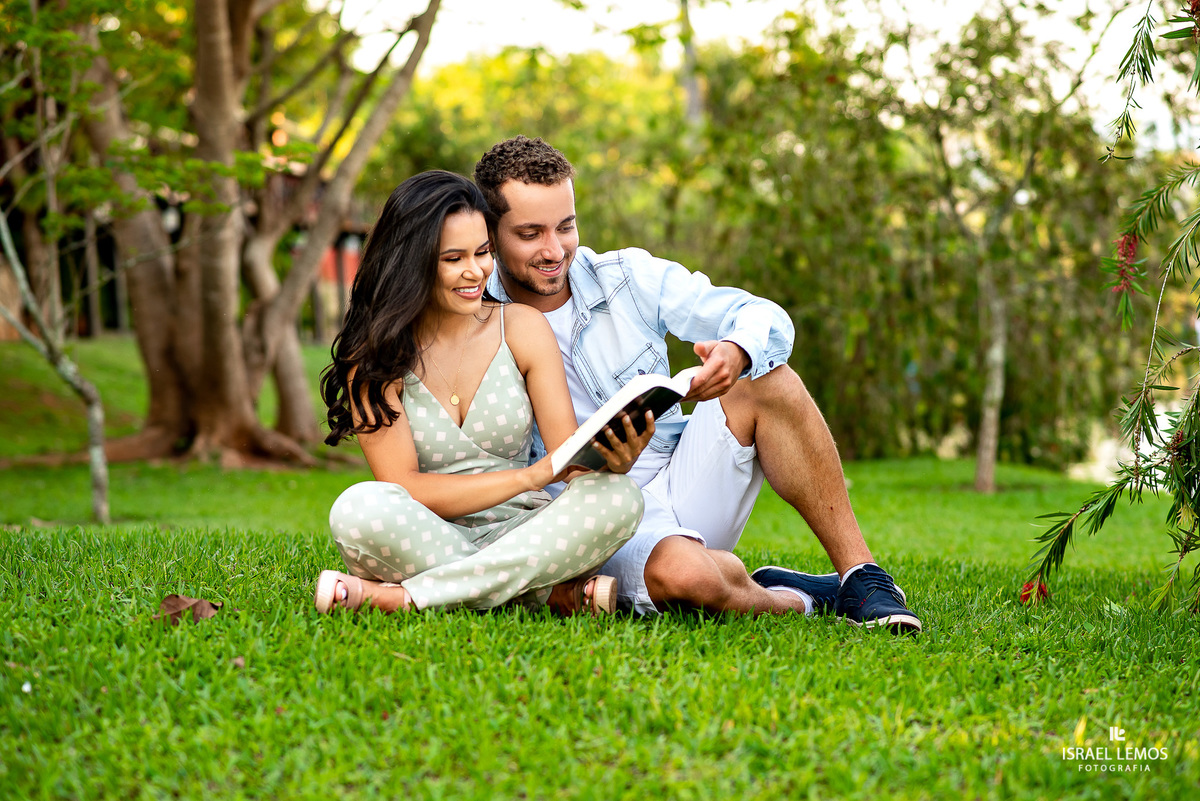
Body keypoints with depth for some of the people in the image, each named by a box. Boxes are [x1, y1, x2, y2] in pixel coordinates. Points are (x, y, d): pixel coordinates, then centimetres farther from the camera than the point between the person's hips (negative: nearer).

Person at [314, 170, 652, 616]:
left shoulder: (523, 329, 4)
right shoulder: (374, 358, -2)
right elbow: (403, 488, -12)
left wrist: (612, 464, -26)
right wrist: (531, 476, -23)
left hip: (521, 534, 2)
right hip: (425, 541, -2)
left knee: (619, 496, -27)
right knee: (360, 509, -34)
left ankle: (405, 596, -28)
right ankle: (554, 593, -27)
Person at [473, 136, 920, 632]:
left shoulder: (625, 277, 3)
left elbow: (764, 317, -3)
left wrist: (736, 351, -28)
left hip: (685, 491, 5)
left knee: (765, 380, -18)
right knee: (682, 572, -38)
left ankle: (862, 577, -15)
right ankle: (795, 600, -6)